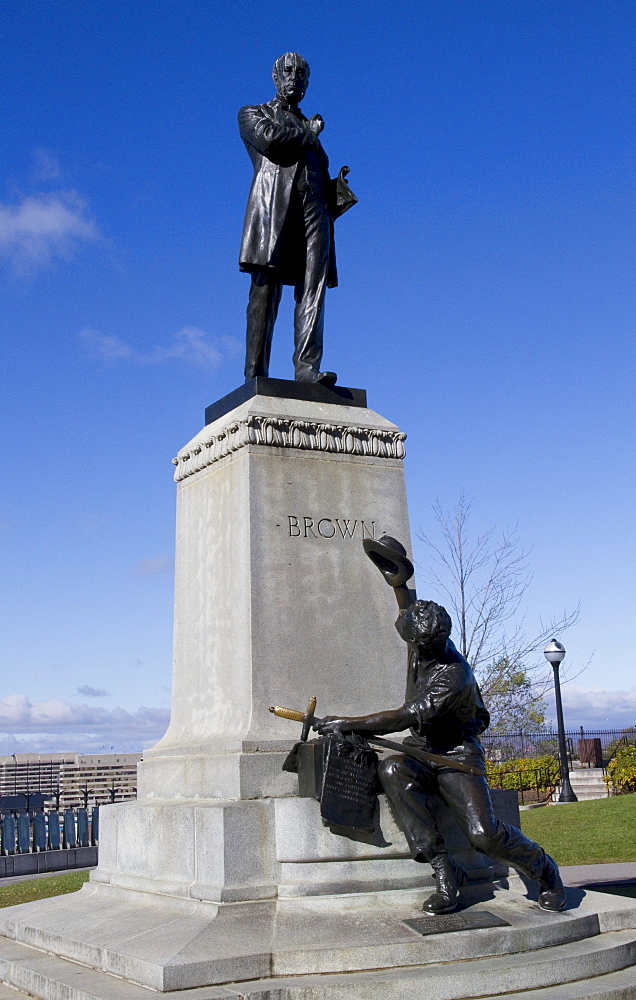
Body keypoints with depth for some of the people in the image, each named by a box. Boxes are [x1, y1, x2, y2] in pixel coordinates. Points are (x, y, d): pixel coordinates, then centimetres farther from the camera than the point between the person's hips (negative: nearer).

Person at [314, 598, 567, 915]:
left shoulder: (454, 674, -23)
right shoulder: (422, 646, 0)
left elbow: (409, 716, -28)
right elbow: (409, 608, 28)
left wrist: (346, 723, -26)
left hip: (457, 757, -6)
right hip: (421, 754, 6)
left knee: (484, 834, -26)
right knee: (391, 769, -32)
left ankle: (545, 871, 10)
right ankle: (443, 869, -29)